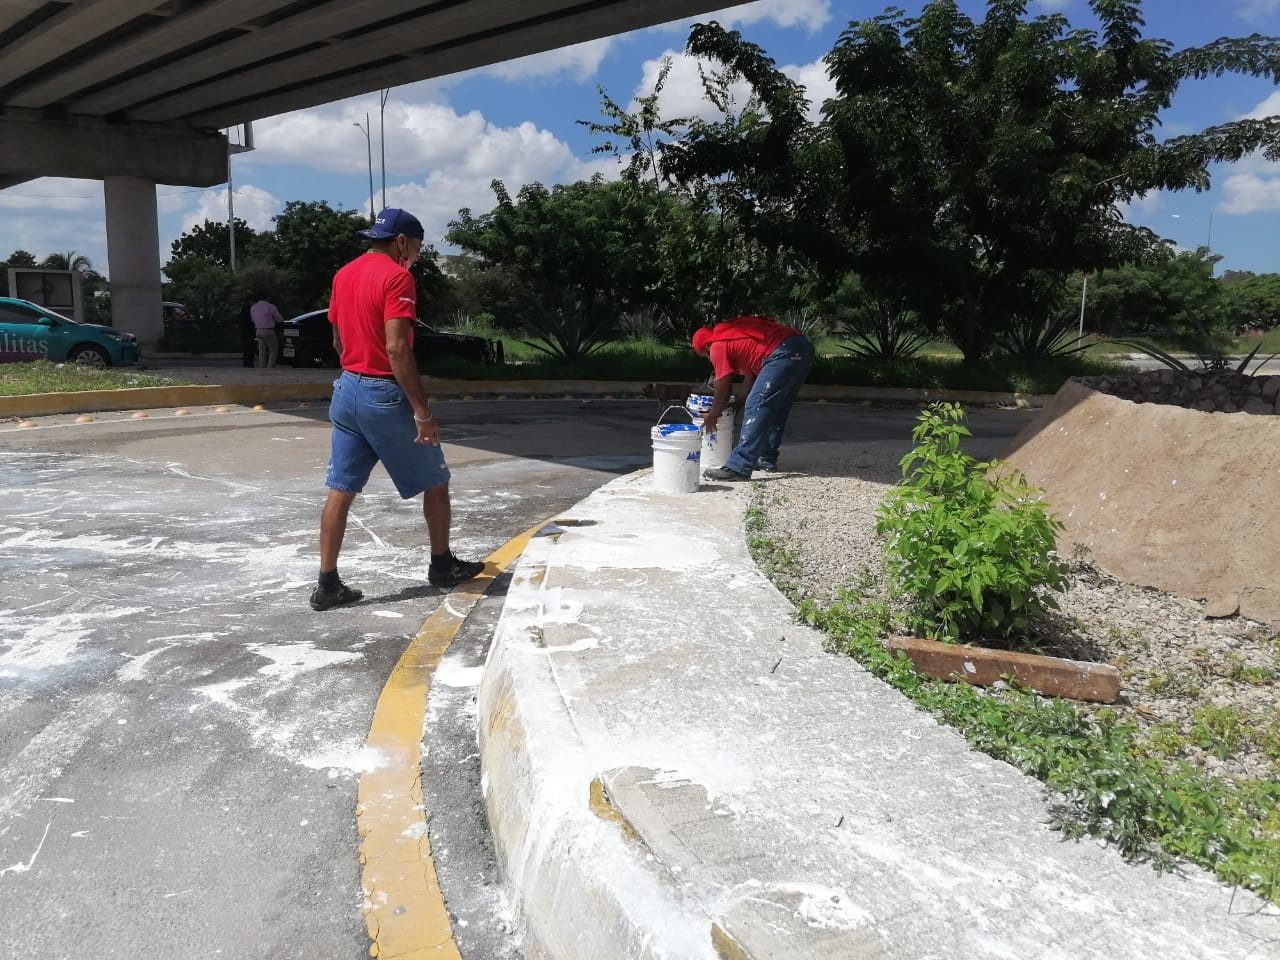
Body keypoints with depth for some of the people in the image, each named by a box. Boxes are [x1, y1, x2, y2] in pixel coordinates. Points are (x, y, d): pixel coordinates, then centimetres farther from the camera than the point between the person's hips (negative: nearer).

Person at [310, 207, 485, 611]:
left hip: (347, 388, 8)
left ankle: (328, 584, 7)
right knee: (434, 480, 10)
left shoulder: (344, 275, 12)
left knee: (340, 489, 7)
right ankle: (442, 566, 22)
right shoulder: (397, 277, -14)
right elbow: (396, 348, -22)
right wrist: (422, 411, -21)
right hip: (385, 394, -8)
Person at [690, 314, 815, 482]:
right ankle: (767, 458, 27)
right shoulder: (731, 332, 30)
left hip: (784, 354, -10)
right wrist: (741, 402, 34)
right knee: (776, 407, 20)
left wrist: (711, 416, 20)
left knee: (757, 407, -10)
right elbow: (751, 374, 31)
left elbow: (724, 391, 7)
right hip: (803, 347, 10)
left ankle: (738, 468, -14)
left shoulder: (718, 346, 4)